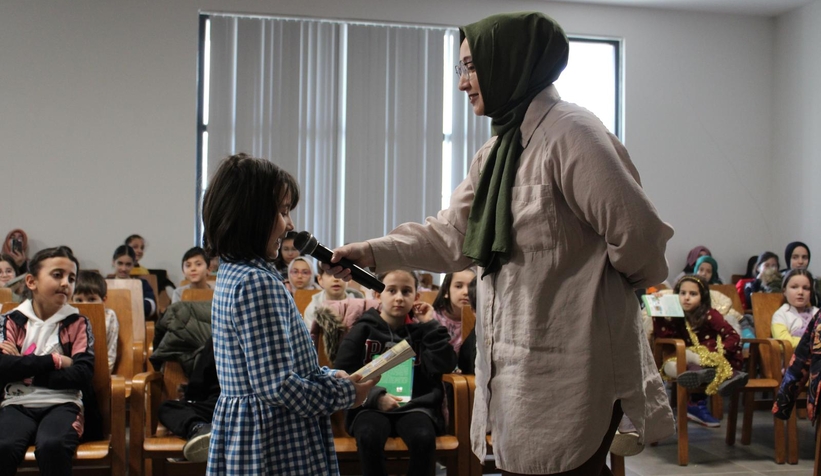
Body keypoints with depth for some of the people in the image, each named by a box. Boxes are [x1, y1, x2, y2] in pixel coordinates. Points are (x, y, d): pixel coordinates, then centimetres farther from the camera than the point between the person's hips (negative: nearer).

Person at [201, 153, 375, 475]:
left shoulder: (233, 274, 9)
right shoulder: (257, 282, -20)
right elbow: (278, 386, -23)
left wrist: (330, 376, 8)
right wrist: (346, 393, -10)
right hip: (272, 440, -9)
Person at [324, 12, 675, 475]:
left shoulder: (569, 132, -16)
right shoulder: (497, 150, 14)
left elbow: (639, 231, -19)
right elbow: (451, 236, 12)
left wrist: (616, 282, 0)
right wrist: (371, 252, 3)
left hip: (568, 371, -9)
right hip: (516, 367, 9)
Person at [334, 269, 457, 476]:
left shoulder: (420, 329, 9)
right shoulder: (363, 329, 4)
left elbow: (445, 366, -4)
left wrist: (431, 325, -5)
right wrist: (375, 397, -14)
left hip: (415, 405, 1)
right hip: (372, 406, -1)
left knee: (424, 438, -30)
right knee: (369, 438, -33)